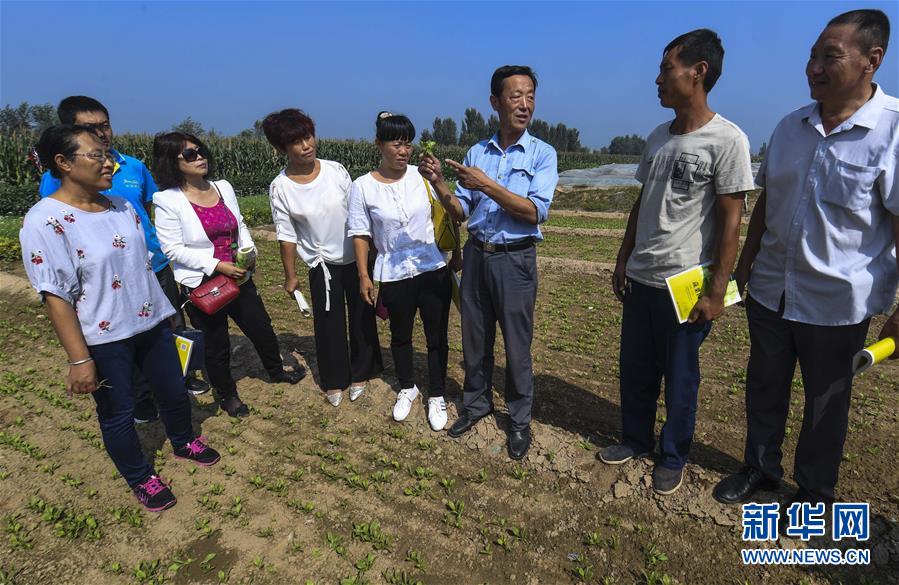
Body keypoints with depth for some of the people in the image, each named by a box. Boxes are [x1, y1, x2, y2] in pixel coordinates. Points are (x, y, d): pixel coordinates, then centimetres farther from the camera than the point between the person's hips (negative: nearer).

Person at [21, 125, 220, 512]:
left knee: (174, 391, 19)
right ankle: (140, 478, 36)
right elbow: (55, 297, -18)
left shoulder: (122, 206, 2)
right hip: (104, 339, -5)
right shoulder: (45, 222, -17)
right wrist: (79, 360, -18)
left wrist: (163, 310, 18)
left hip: (152, 323, 6)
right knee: (118, 412, 14)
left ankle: (183, 442, 47)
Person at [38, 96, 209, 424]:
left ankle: (180, 377, 42)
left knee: (173, 327, 18)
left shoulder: (134, 167, -1)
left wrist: (157, 246, 6)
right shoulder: (57, 178, -11)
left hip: (155, 265, 3)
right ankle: (141, 399, 35)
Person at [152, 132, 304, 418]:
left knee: (261, 328, 17)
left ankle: (276, 371, 45)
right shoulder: (168, 201, -13)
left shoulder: (223, 188, 1)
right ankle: (227, 395, 36)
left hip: (238, 276, 5)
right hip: (202, 284, -4)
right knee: (216, 344, 12)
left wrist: (248, 250, -7)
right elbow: (173, 249, -15)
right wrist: (216, 266, -22)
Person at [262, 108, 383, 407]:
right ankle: (334, 381, 30)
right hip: (323, 264, -1)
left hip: (357, 258, 1)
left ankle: (360, 374, 32)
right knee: (328, 325, 8)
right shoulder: (280, 188, -11)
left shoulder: (335, 170, -9)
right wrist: (290, 276, 0)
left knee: (362, 317, 11)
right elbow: (287, 236, -4)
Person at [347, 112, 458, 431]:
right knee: (400, 336, 19)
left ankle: (437, 396, 29)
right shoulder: (363, 186, -6)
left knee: (437, 336, 8)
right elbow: (360, 235, -1)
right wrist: (363, 276, -3)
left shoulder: (422, 176, -4)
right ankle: (407, 388, 43)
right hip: (393, 274, 0)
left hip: (433, 269, 0)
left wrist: (456, 253, -4)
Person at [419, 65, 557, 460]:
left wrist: (487, 185, -21)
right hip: (476, 254, 3)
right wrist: (439, 184, -12)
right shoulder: (477, 153, 6)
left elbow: (536, 212, -15)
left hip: (515, 259, -3)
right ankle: (476, 403, 36)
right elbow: (460, 212, 6)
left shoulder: (542, 154, -3)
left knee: (517, 345, 6)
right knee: (474, 339, 15)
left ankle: (520, 419, 25)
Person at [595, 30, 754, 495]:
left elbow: (730, 221, -12)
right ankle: (636, 439, 36)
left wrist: (716, 291, -13)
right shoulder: (657, 137, 9)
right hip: (639, 279, 6)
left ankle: (673, 457, 29)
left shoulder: (726, 140, -10)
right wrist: (623, 261, 13)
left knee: (679, 377, 9)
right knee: (635, 369, 16)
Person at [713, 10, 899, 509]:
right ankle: (760, 469, 40)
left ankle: (815, 492, 35)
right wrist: (745, 266, 12)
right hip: (771, 290, 5)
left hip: (837, 301, -5)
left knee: (826, 404, 14)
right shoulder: (791, 126, 4)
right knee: (764, 388, 18)